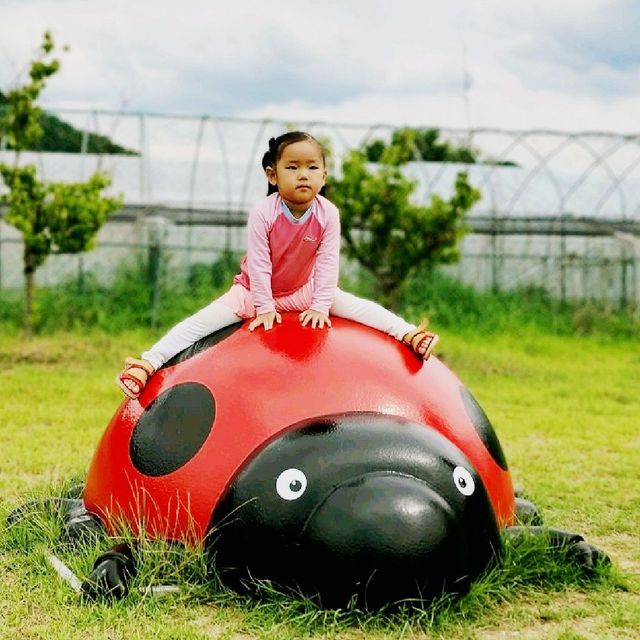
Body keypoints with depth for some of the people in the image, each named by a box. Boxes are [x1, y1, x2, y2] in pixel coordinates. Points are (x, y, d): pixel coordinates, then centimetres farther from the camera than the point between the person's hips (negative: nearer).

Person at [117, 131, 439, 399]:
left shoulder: (328, 214, -19)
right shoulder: (263, 212, -26)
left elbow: (327, 262, -14)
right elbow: (258, 262, -22)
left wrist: (320, 305, -18)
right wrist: (264, 307, -20)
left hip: (304, 290, 3)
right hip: (255, 290, -3)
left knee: (355, 304, -15)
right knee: (203, 321, -20)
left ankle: (408, 334, -14)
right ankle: (149, 362, -25)